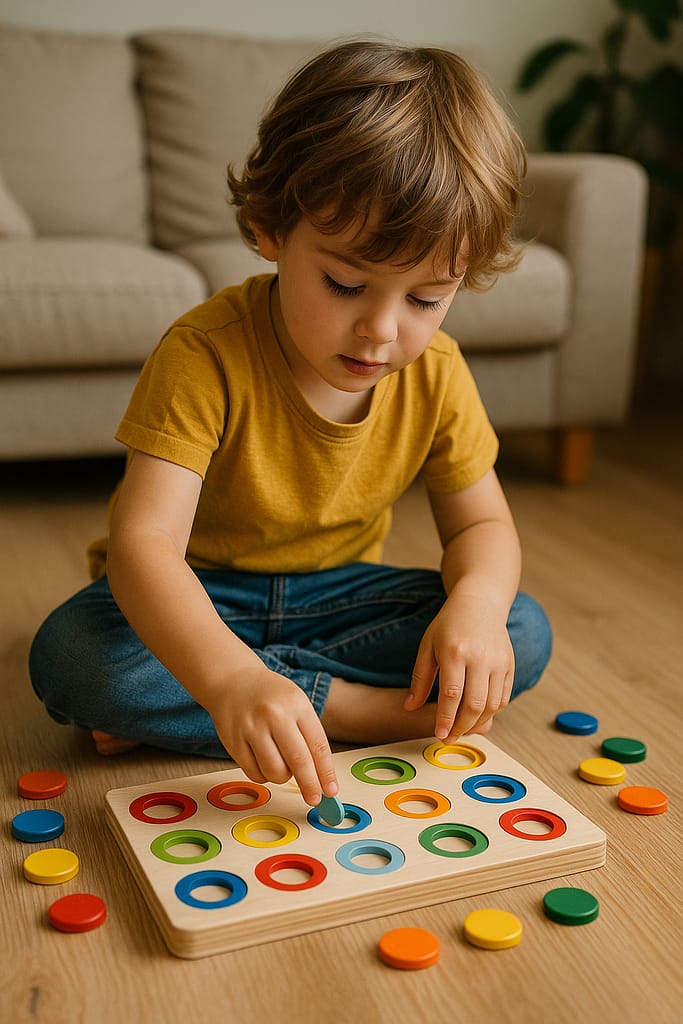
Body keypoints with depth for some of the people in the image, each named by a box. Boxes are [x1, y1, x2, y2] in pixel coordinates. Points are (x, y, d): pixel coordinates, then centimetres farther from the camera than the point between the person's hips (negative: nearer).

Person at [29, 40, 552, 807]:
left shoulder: (436, 376, -12)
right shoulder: (205, 355, -27)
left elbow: (481, 525, -3)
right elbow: (144, 540, -36)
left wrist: (476, 602, -28)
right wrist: (228, 677, -55)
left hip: (336, 591, 4)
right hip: (192, 598, -3)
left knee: (523, 635, -16)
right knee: (69, 658, -32)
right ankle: (365, 709, -25)